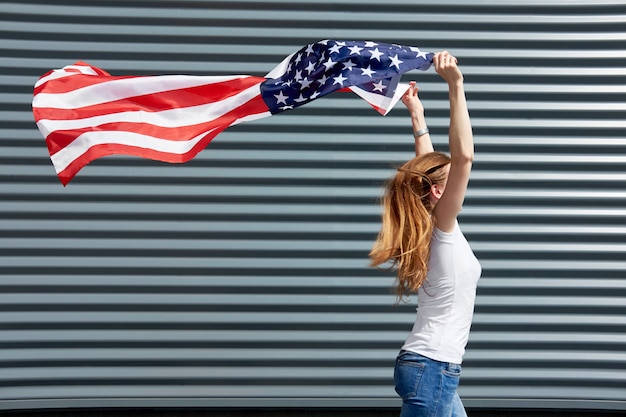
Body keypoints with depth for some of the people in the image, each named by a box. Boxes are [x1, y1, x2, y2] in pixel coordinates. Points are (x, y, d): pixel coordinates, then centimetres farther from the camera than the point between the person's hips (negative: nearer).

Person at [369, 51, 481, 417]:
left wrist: (418, 116, 24)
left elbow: (427, 168, 22)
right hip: (432, 368, -10)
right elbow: (464, 156, -24)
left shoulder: (433, 229, 9)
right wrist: (456, 87, -24)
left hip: (438, 369, 10)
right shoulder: (441, 228, -12)